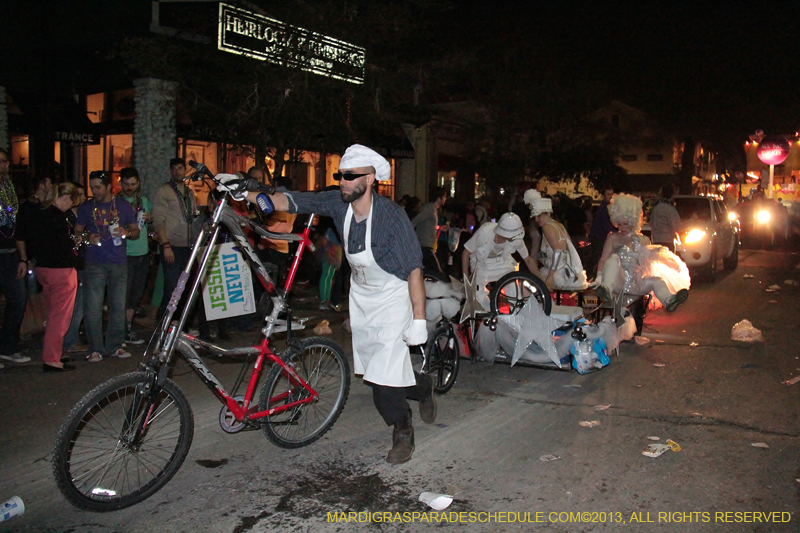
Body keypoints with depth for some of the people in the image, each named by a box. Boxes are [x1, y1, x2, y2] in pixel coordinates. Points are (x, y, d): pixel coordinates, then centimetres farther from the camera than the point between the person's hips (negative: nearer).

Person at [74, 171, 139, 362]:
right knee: (93, 308, -6)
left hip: (119, 263, 1)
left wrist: (126, 232, -10)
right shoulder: (86, 208, 10)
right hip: (95, 264, -1)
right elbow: (77, 232, 13)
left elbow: (135, 231, 13)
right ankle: (95, 349, 1)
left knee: (118, 307, 3)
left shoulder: (123, 206, 11)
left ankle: (114, 346, 14)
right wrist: (87, 238, -9)